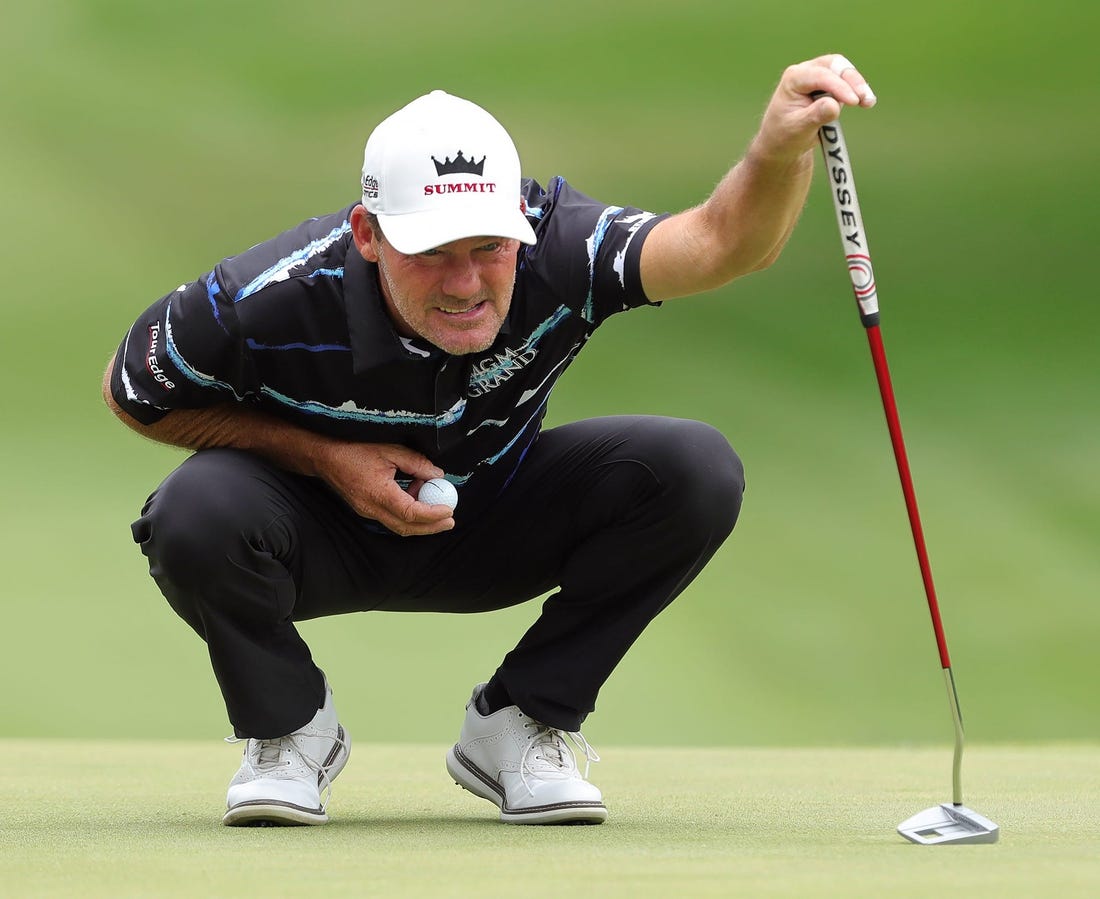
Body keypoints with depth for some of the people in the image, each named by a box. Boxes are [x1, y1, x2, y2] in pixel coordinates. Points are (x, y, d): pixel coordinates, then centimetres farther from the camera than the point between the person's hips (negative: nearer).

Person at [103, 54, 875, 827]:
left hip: (492, 524, 2)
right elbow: (129, 392, -14)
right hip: (324, 538, -2)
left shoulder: (557, 251, -30)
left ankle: (517, 725, -3)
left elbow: (721, 241, -46)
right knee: (198, 512, -37)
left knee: (697, 472, -23)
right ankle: (288, 726, -3)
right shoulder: (267, 303, -31)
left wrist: (780, 149, -69)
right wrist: (322, 456, -23)